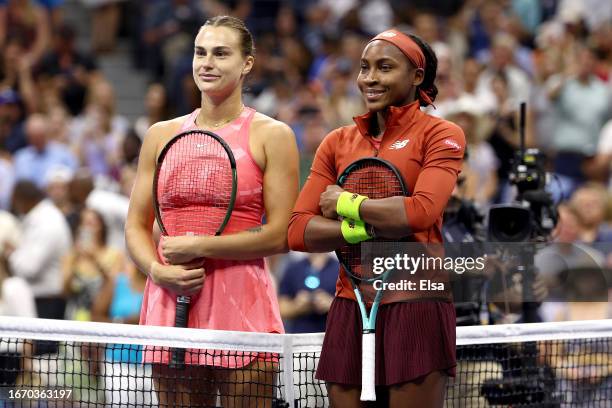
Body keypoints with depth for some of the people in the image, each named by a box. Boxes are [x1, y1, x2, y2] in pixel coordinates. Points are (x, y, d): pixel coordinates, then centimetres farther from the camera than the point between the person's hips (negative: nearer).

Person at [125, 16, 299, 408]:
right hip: (170, 298, 3)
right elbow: (137, 225, 14)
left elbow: (281, 234, -5)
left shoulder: (272, 136, 2)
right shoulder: (162, 135, 13)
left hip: (242, 301, -3)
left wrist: (200, 247, -11)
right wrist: (158, 270, -6)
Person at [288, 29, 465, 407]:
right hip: (350, 307, 4)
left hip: (415, 307, -4)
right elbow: (298, 231, 3)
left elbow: (421, 212, -17)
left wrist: (345, 203, -5)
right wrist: (368, 230, -12)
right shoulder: (337, 142, 13)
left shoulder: (441, 134, 1)